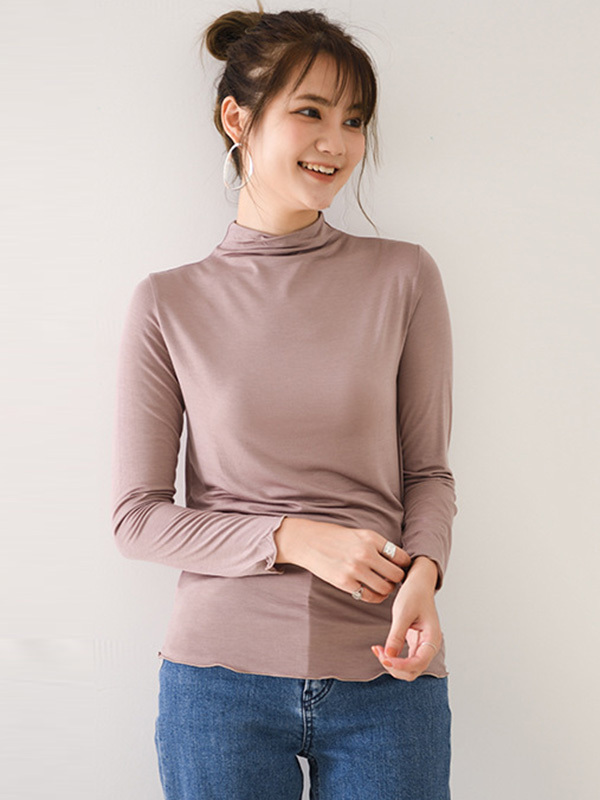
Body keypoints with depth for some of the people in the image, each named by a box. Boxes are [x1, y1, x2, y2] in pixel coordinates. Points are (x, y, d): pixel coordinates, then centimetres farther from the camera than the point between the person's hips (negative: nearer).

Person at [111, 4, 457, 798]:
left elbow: (428, 471, 5)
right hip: (221, 675, 0)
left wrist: (423, 573, -14)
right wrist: (291, 538, -13)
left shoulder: (403, 278, 0)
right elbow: (137, 517, -1)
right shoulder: (169, 303, -1)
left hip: (385, 675, 1)